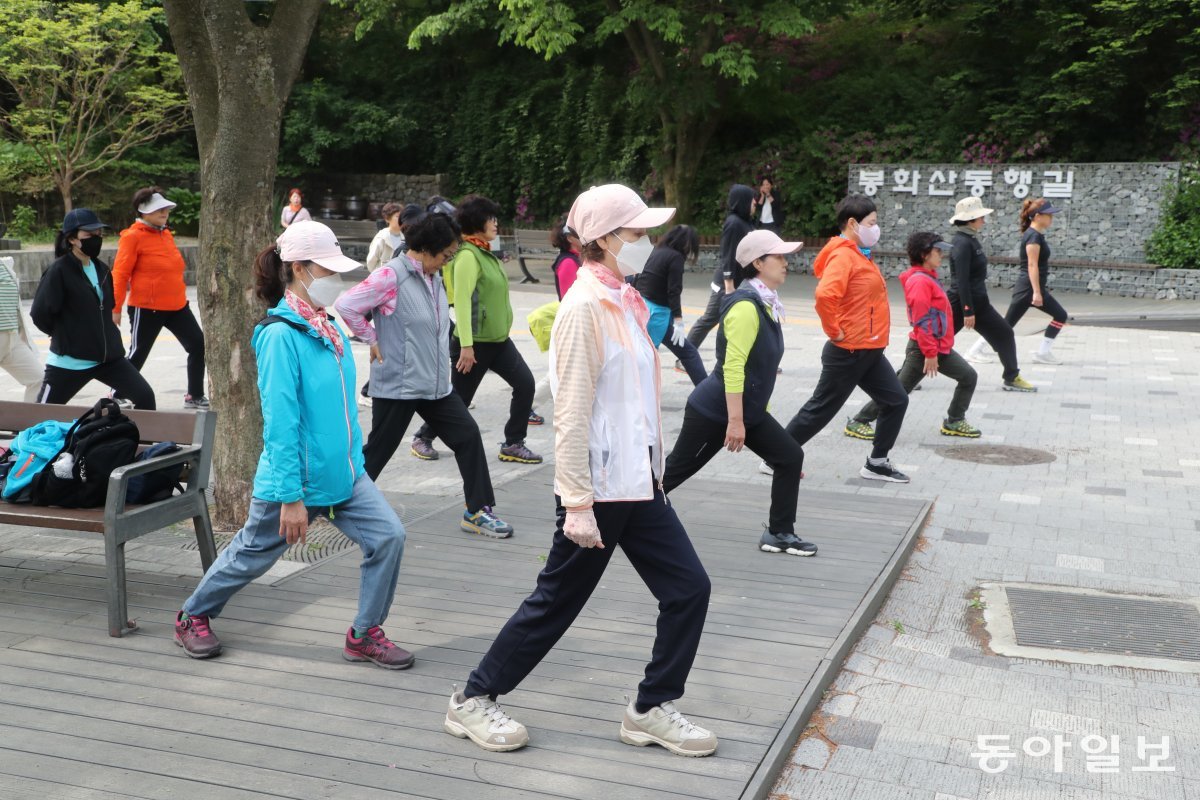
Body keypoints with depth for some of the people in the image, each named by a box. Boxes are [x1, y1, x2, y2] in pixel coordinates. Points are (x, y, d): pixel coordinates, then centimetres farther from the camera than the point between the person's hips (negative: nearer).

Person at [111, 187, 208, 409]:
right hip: (146, 308, -7)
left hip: (176, 306, 7)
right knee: (138, 355, 2)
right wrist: (115, 309, -15)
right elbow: (120, 274, -12)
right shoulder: (133, 237, -10)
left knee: (198, 345, 4)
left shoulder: (166, 234, 12)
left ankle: (195, 396, 16)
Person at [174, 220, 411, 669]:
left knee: (388, 536, -6)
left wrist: (355, 458, 19)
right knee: (252, 555, 13)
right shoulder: (281, 334, -21)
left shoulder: (328, 327, 4)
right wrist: (291, 497, -23)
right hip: (296, 478, -7)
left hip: (343, 473, 7)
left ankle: (365, 635, 11)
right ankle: (193, 617, 40)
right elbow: (281, 420, -23)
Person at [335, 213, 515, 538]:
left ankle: (477, 512, 10)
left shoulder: (433, 277, 10)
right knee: (378, 450, 3)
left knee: (468, 436, 3)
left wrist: (440, 363, 14)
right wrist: (372, 341, -13)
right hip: (398, 386, -8)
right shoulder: (391, 276, -15)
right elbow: (346, 305, -20)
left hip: (436, 384, 8)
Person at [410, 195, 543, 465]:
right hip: (475, 342, -8)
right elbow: (462, 300, -24)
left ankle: (513, 444, 8)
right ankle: (423, 438, 25)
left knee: (525, 384, -1)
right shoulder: (467, 255, -18)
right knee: (459, 397, 4)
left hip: (498, 339, 8)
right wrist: (466, 345, -28)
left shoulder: (485, 252, 10)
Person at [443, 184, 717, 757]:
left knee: (689, 588, 7)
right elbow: (572, 412, -20)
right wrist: (577, 502, -23)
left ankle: (651, 711, 21)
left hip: (638, 483, 9)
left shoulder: (624, 301, 12)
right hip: (600, 489, -9)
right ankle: (473, 701, 21)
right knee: (557, 602, 3)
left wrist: (653, 470, 19)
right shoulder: (585, 307, -16)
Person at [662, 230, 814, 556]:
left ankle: (779, 533, 14)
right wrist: (735, 421, -27)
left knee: (790, 457, 5)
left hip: (748, 409, 9)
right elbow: (732, 366, -27)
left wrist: (750, 414, 23)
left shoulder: (765, 303, 8)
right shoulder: (746, 306, -22)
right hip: (714, 410, -9)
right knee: (676, 469, 2)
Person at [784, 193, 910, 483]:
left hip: (869, 351, 9)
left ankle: (877, 463, 20)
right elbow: (825, 295, -35)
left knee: (896, 401, 11)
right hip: (849, 352, -9)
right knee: (821, 409, 0)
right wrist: (834, 331, -24)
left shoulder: (859, 255, 12)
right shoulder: (843, 256, -19)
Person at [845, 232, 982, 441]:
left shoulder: (928, 278, 13)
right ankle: (858, 422, 4)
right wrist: (930, 353, -22)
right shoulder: (920, 281, -18)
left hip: (940, 347, 10)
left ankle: (954, 422, 21)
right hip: (923, 349, -10)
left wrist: (937, 349, 18)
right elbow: (922, 321, -22)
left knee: (968, 377, 10)